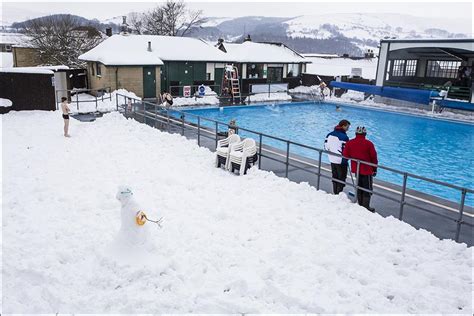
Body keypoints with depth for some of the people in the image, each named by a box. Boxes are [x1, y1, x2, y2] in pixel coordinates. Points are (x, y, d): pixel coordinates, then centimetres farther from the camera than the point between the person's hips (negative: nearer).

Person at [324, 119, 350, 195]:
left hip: (332, 160, 7)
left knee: (334, 177, 20)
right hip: (341, 162, -7)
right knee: (341, 179, 8)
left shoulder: (330, 134, 1)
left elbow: (326, 146, 6)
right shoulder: (344, 137, -21)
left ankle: (335, 194, 31)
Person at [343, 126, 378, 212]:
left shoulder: (349, 143, -7)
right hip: (367, 170, -4)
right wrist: (375, 169, 4)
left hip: (356, 169, 4)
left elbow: (346, 155, -7)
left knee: (359, 187, 19)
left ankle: (360, 205, 28)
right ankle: (366, 207, 12)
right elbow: (374, 157, -8)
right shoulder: (369, 144, -14)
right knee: (367, 189, 8)